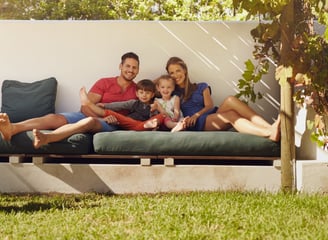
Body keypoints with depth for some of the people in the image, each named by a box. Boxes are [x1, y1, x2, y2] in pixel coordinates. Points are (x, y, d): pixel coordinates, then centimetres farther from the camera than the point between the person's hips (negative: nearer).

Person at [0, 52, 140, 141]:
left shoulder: (137, 90, 15)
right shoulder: (104, 83, 10)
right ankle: (12, 128, -50)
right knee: (56, 118, -27)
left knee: (91, 122, -39)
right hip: (89, 115, 2)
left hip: (110, 125, -2)